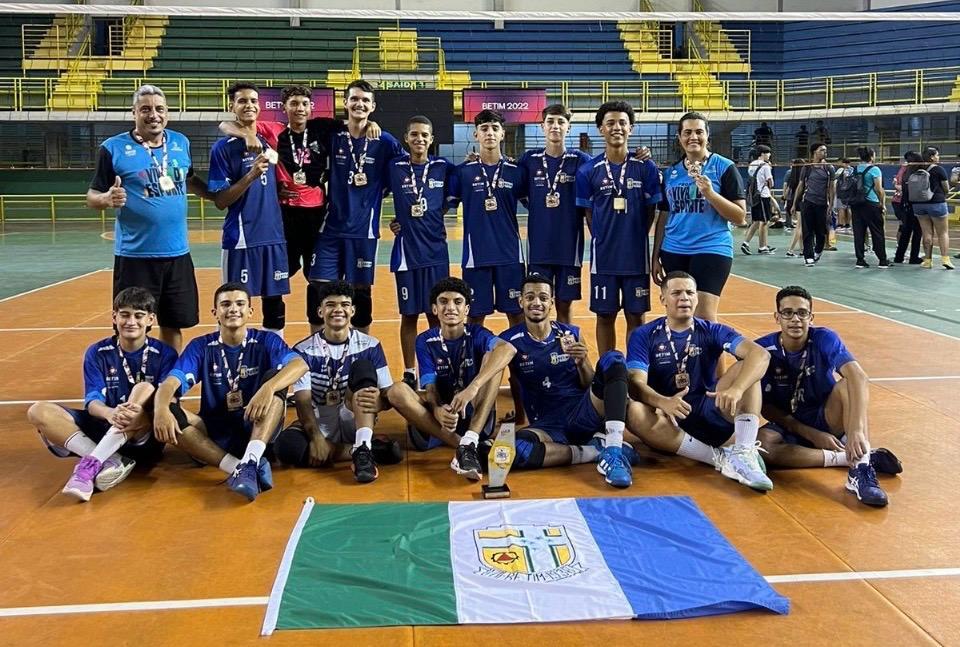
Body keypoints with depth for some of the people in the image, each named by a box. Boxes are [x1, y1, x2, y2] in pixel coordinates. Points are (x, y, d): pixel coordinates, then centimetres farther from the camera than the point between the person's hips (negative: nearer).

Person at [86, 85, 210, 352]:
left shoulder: (181, 142, 6)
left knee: (174, 325, 15)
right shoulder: (114, 148, -7)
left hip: (178, 253, 4)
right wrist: (107, 198, -25)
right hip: (135, 256, -4)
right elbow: (92, 196, -5)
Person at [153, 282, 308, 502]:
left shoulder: (266, 341, -3)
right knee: (169, 413, -25)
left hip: (257, 430, -1)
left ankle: (250, 462, -40)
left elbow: (300, 365, -22)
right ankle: (238, 467, -35)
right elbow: (170, 383, -12)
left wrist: (268, 388, -42)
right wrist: (161, 408, -36)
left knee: (275, 377, -26)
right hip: (214, 434, 2)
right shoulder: (201, 347, 2)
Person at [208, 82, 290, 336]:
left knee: (275, 302, 10)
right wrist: (251, 175, -20)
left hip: (274, 237, 5)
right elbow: (220, 201, -10)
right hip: (240, 239, -5)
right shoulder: (223, 148, -4)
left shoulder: (269, 142, 10)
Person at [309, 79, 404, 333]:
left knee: (361, 292, 7)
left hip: (364, 229, -1)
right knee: (317, 291, -2)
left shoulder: (385, 142, -1)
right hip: (331, 227, 1)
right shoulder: (332, 137, 2)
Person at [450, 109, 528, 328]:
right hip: (475, 254, -1)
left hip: (510, 254, 1)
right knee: (475, 315, 6)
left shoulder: (516, 171, 4)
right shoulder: (463, 171, 1)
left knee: (516, 314, 7)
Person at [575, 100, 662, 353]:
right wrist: (604, 239, 0)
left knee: (635, 316, 8)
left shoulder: (646, 168, -1)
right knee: (605, 316, 8)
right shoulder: (588, 171, -2)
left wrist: (635, 238, 0)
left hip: (636, 256, 0)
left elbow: (651, 211, 4)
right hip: (603, 256, 0)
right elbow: (588, 214, 5)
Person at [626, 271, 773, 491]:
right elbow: (636, 384, -14)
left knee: (745, 367, -18)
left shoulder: (712, 331, 2)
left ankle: (744, 453, -32)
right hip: (668, 415, -1)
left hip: (708, 411, 1)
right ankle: (722, 459, -33)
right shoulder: (644, 336, 0)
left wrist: (736, 389, -37)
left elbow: (760, 354, -16)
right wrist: (663, 402, -38)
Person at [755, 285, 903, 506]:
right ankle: (852, 458, -25)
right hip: (788, 425, 1)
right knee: (760, 444, -33)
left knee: (848, 384, -29)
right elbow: (766, 406, -8)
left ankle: (861, 466, -38)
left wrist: (857, 429, -48)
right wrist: (810, 434, -18)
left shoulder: (824, 339, -16)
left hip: (827, 420, 0)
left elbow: (859, 378, -33)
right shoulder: (763, 349, -13)